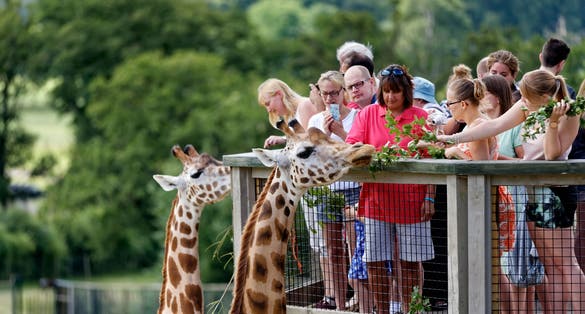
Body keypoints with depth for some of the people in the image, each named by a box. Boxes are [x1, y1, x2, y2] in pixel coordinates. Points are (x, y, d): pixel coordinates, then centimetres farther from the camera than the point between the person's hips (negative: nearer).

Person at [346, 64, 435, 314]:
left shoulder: (420, 117, 1)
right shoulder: (368, 114, 6)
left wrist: (429, 198, -5)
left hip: (410, 199, -2)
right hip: (376, 198, 2)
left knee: (409, 262, 4)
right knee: (375, 262, 2)